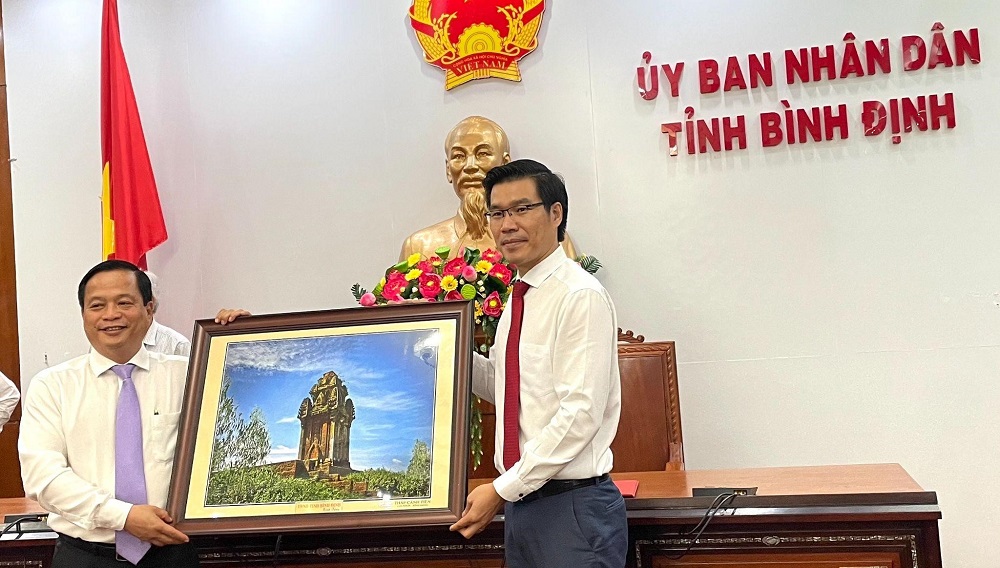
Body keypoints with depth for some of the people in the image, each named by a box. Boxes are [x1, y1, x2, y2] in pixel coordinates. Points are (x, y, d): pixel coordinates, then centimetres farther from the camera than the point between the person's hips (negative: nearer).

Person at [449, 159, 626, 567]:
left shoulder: (581, 297, -14)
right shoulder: (519, 298, 11)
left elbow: (581, 412, -19)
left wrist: (502, 489, -17)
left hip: (573, 506, -7)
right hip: (523, 502, 7)